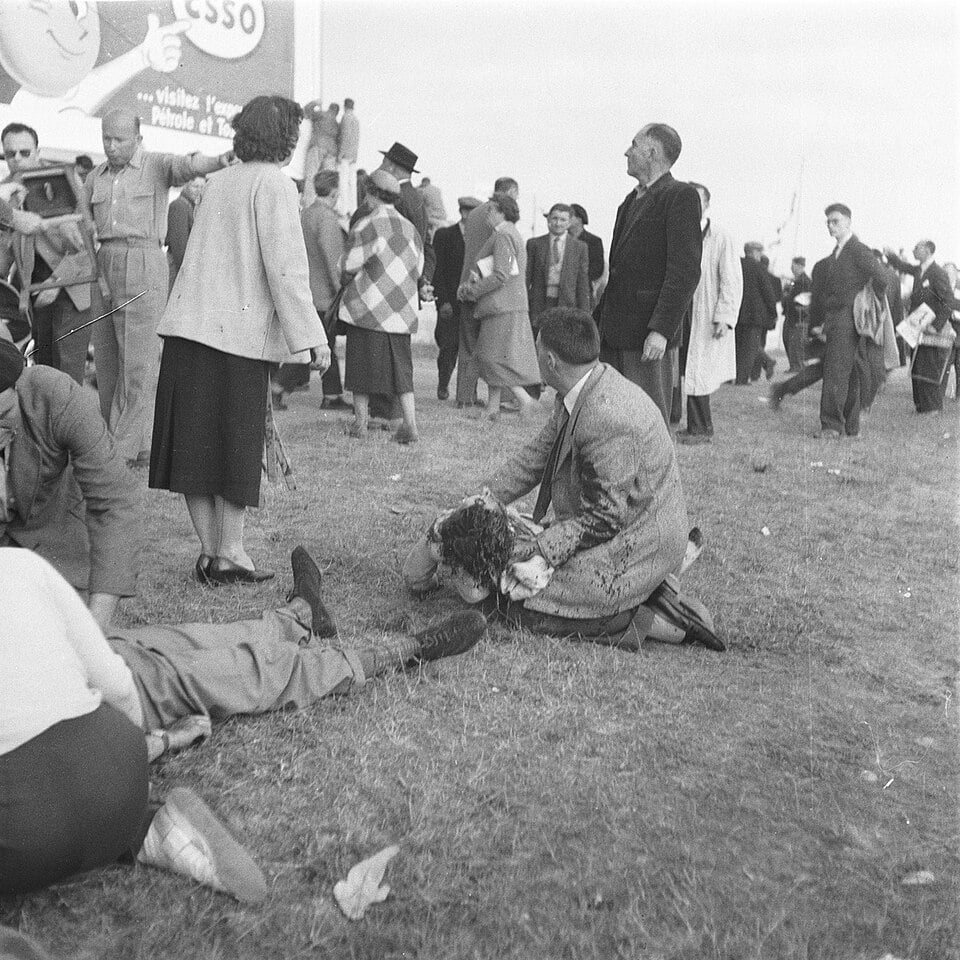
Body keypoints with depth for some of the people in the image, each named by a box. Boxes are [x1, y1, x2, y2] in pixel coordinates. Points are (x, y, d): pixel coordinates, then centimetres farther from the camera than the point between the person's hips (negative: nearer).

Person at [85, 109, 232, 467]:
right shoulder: (95, 179, 17)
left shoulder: (157, 165, 1)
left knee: (138, 359, -7)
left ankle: (128, 448, -4)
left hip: (143, 261, -6)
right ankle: (111, 436, 17)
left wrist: (221, 160, -42)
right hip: (103, 264, 6)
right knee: (106, 360, 7)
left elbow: (189, 166, -20)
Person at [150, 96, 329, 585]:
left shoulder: (217, 181, 16)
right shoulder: (274, 184, -5)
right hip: (239, 330, -6)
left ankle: (208, 551, 13)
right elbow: (284, 265, -13)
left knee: (194, 443, 7)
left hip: (188, 324, 7)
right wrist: (311, 336, -13)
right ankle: (229, 554, 8)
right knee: (236, 446, 2)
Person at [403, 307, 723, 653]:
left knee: (518, 606, -10)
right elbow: (537, 453, 9)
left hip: (635, 546, -10)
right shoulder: (584, 391, 2)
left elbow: (602, 519, -24)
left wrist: (542, 550, -24)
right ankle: (651, 588, 9)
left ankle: (648, 623, -7)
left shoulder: (606, 419, -29)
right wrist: (486, 497, 0)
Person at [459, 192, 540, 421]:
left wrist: (473, 291, -12)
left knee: (495, 358, -8)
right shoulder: (512, 234, 19)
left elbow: (501, 276, -21)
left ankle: (524, 399, -8)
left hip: (503, 306, -10)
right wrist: (476, 281, 9)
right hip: (503, 305, 10)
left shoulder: (503, 236, -13)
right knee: (490, 356, 11)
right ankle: (492, 408, 13)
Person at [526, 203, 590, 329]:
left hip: (567, 304, 0)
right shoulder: (534, 244, 8)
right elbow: (526, 278, 8)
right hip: (540, 303, 0)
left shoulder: (580, 247, 8)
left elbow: (583, 284, 6)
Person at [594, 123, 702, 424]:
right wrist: (597, 321, 17)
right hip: (614, 334, 8)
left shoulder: (680, 196, -6)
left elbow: (685, 272, -15)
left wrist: (661, 330, -22)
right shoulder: (631, 201, 21)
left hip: (648, 338, -8)